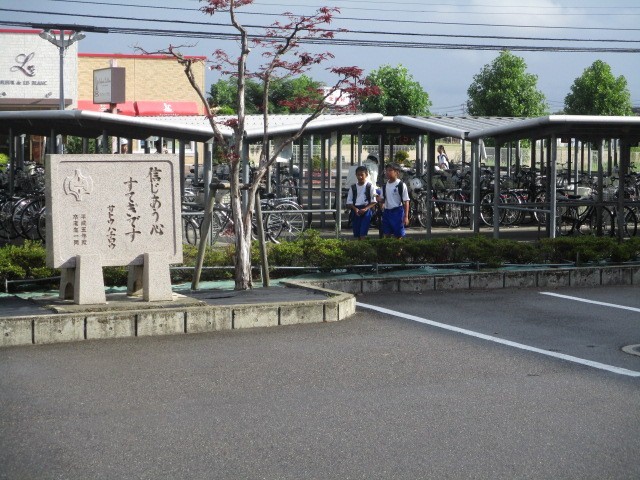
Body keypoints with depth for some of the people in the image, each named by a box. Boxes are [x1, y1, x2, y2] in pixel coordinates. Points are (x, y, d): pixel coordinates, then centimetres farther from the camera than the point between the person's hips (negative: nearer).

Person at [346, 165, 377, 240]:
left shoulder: (370, 186, 1)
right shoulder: (353, 187, 9)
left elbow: (374, 201, 0)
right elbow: (349, 202, 10)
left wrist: (365, 209, -14)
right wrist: (355, 209, -9)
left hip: (366, 210, -4)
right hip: (355, 210, 4)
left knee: (363, 233, -13)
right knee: (356, 233, 3)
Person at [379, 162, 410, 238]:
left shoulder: (401, 185, -8)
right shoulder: (385, 186, 9)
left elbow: (406, 202, -8)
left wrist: (406, 216, -13)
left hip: (397, 211, -5)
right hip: (386, 211, 5)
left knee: (398, 235, -1)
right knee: (387, 235, 7)